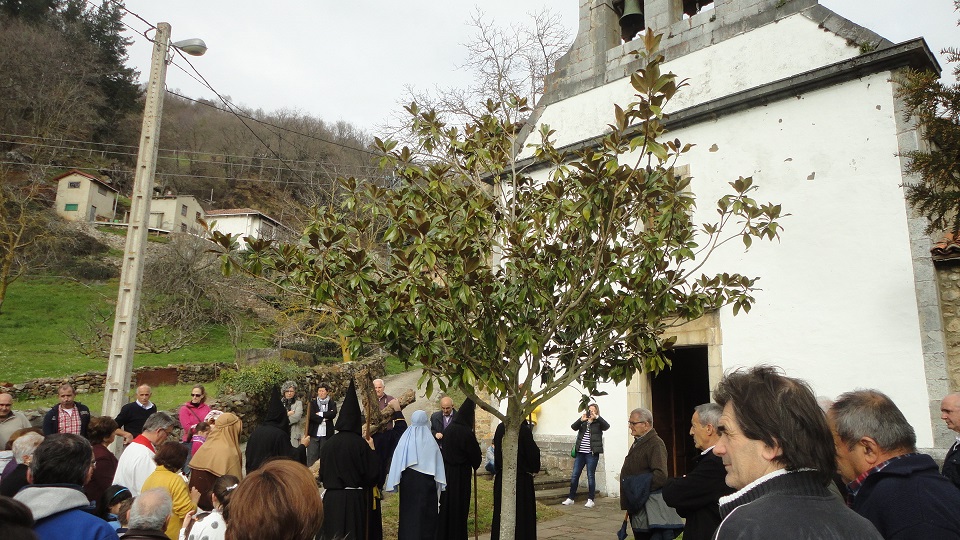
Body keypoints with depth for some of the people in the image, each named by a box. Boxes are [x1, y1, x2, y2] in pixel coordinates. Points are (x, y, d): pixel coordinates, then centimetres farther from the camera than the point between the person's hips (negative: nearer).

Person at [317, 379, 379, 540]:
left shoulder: (329, 443, -2)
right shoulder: (360, 443, -13)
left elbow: (322, 473, 8)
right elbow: (372, 473, -9)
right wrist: (372, 450, 1)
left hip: (331, 498, 3)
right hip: (354, 498, -3)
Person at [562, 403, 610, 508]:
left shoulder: (598, 422, 0)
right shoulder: (583, 421, 8)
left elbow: (607, 426, -20)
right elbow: (573, 427, -8)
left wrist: (596, 417, -27)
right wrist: (581, 420, -24)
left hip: (592, 453, -4)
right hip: (580, 452, 4)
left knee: (591, 476, 2)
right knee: (574, 475, 7)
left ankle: (590, 500, 12)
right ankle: (571, 498, 17)